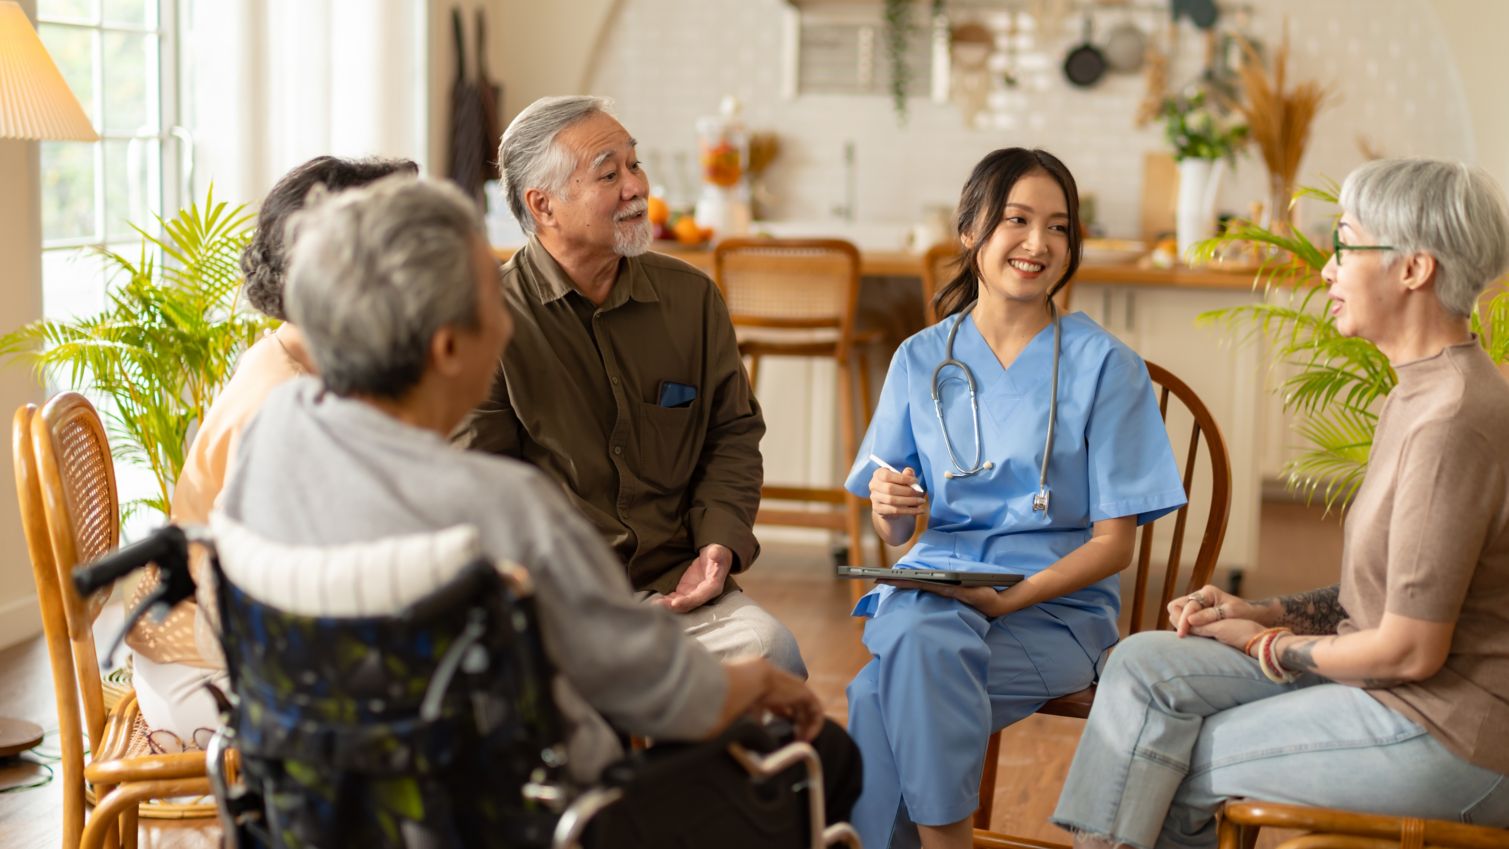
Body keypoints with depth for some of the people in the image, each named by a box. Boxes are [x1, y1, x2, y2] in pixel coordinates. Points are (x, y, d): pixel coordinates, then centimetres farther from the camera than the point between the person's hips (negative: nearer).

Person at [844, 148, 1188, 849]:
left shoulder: (1104, 365, 0)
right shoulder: (921, 359, 10)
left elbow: (1114, 542, -2)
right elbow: (895, 533, 13)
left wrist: (1010, 598, -17)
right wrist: (889, 510, -11)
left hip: (1056, 605, -2)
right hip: (933, 587, 3)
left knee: (882, 696, -30)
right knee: (920, 641, -35)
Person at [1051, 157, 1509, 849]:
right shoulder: (1420, 393, 10)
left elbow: (1410, 651, -22)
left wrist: (1268, 647, -7)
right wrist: (1261, 614, 4)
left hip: (1443, 730, -9)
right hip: (1388, 682, 9)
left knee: (1166, 768, -5)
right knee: (1148, 663, -2)